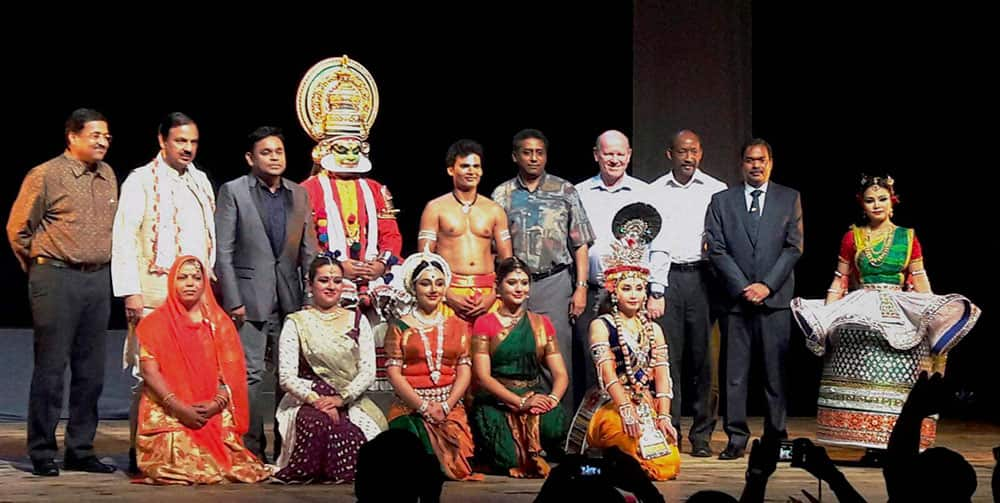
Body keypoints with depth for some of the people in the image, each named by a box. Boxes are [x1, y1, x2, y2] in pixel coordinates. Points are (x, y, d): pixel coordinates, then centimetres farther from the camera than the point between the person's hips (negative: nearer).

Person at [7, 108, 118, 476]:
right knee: (51, 367, -3)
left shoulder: (108, 176, 12)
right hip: (57, 279, -6)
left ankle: (80, 450, 16)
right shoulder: (46, 175, -6)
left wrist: (101, 264, 15)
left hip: (98, 280, 6)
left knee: (91, 370, 8)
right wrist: (41, 269, 7)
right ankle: (42, 453, 5)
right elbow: (18, 228, -1)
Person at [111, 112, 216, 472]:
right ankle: (140, 451, 0)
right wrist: (131, 291, -13)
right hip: (155, 293, -5)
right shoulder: (141, 181, 0)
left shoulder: (201, 182, 18)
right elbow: (123, 239, -6)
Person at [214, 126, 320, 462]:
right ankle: (252, 451, 2)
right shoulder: (233, 192, 0)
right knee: (250, 374, -4)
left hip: (290, 299, 4)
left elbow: (309, 251, 12)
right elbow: (223, 251, -4)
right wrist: (233, 301, -10)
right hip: (249, 298, -4)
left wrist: (311, 298, 5)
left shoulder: (299, 194, 12)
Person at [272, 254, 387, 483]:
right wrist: (315, 399, -18)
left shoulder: (357, 321, 15)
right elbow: (287, 377, -1)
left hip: (350, 402, 1)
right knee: (318, 424, -37)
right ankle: (310, 472, -15)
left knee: (354, 435, -34)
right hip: (307, 401, -1)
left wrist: (341, 398, -12)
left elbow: (368, 371, 5)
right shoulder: (296, 323, 8)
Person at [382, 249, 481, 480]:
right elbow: (394, 373, -2)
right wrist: (424, 406, -11)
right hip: (410, 407, -2)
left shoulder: (457, 326, 15)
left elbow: (465, 370, 7)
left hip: (450, 407, 2)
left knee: (458, 463, -20)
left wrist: (445, 406, -8)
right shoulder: (399, 327, 6)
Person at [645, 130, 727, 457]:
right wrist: (655, 292, -3)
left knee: (703, 358, 1)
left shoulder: (717, 191, 7)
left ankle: (702, 435, 8)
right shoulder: (655, 192, 8)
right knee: (668, 357, -3)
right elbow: (653, 244, 4)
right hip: (667, 277, 0)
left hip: (703, 276, 0)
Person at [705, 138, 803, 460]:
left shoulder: (789, 199, 10)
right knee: (734, 372, 0)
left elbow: (794, 247, 3)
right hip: (735, 298, 0)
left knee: (776, 370, 0)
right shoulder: (721, 201, 10)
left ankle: (776, 436, 8)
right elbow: (716, 249, 3)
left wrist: (767, 285, -7)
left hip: (775, 298, 0)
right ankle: (736, 438, 5)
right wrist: (743, 287, -7)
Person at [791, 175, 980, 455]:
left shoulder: (908, 238, 8)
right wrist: (825, 314, -3)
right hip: (860, 318, 0)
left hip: (900, 318, 0)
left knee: (897, 383, -7)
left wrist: (936, 315, -5)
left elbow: (921, 282, 6)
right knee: (864, 379, -7)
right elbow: (840, 282, 9)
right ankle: (871, 446, -3)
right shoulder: (852, 238, 8)